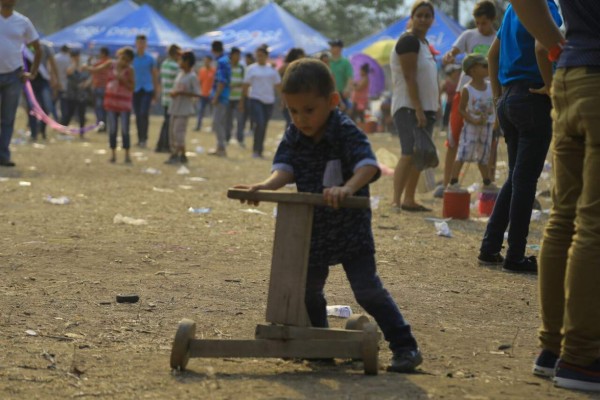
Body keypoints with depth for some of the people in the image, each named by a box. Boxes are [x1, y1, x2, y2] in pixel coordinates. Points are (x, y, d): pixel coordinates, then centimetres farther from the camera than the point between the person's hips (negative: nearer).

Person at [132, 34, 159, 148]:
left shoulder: (150, 59, 3)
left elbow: (155, 75, 9)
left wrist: (156, 92, 9)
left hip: (147, 89, -2)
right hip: (135, 90, 2)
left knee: (144, 114, -15)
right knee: (138, 115, 6)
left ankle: (144, 138, -7)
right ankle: (140, 138, 17)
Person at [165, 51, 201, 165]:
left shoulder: (192, 77, -12)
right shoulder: (180, 74, 11)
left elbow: (198, 94, -18)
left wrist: (181, 92, -22)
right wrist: (172, 92, -3)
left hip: (184, 108, -8)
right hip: (175, 107, 8)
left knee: (178, 131, -11)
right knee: (172, 131, 9)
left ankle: (182, 156, -2)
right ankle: (174, 154, 17)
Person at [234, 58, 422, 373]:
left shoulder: (347, 132, -20)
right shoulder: (294, 137, -3)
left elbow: (367, 165, -34)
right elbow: (284, 169, -14)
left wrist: (347, 188, -54)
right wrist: (265, 186, -36)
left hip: (350, 228, -6)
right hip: (313, 231, 6)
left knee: (367, 289, -12)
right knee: (308, 291, 16)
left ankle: (405, 347, -5)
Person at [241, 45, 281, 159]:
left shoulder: (272, 69, 9)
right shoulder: (252, 69, 2)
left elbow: (277, 85, 10)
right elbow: (246, 85, 2)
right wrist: (243, 98, -2)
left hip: (269, 100, 3)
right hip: (255, 99, -3)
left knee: (264, 126, 7)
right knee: (259, 124, -17)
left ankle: (260, 151, 16)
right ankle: (256, 150, -10)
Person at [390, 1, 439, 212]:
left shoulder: (424, 43, 18)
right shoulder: (409, 41, -11)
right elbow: (409, 78, -18)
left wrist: (434, 107, 16)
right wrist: (418, 109, -23)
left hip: (424, 108, 9)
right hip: (408, 108, -9)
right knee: (409, 153, -19)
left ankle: (409, 200, 14)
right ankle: (396, 201, -24)